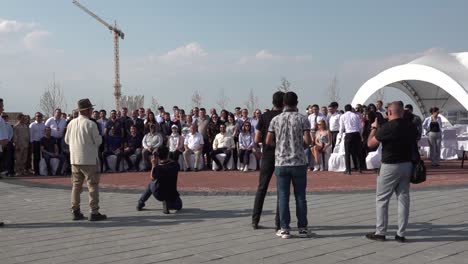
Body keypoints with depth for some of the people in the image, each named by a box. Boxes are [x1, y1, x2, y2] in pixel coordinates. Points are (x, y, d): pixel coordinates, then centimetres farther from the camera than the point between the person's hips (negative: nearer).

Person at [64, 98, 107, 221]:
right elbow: (98, 141, -10)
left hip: (74, 159, 6)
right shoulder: (90, 124, -13)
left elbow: (67, 140, 11)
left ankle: (75, 211, 15)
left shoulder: (71, 123, 4)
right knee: (93, 185, 0)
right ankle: (94, 212, -1)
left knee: (76, 185, 13)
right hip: (89, 159, -6)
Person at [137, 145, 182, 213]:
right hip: (171, 195, 0)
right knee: (179, 205, 32)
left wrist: (154, 165, 3)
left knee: (151, 184, 33)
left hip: (158, 195, 0)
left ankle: (140, 204, 35)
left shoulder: (157, 168, -19)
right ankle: (168, 204, -2)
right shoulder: (175, 165, -15)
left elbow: (152, 179, 2)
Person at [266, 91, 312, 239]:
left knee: (283, 196, 4)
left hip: (281, 162, 1)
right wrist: (299, 142, 11)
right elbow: (307, 140, -10)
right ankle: (302, 228, 11)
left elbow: (268, 141, 1)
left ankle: (284, 229, 5)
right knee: (300, 196, 7)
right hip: (299, 162, -1)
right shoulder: (302, 119, -3)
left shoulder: (276, 120, 1)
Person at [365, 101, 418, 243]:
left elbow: (370, 143, -8)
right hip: (407, 165, 6)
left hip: (390, 166, -6)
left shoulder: (387, 127, -17)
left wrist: (374, 128, 7)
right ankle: (401, 234, 12)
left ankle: (380, 232, 10)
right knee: (403, 198, 9)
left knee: (382, 199, 6)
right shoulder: (411, 126, 1)